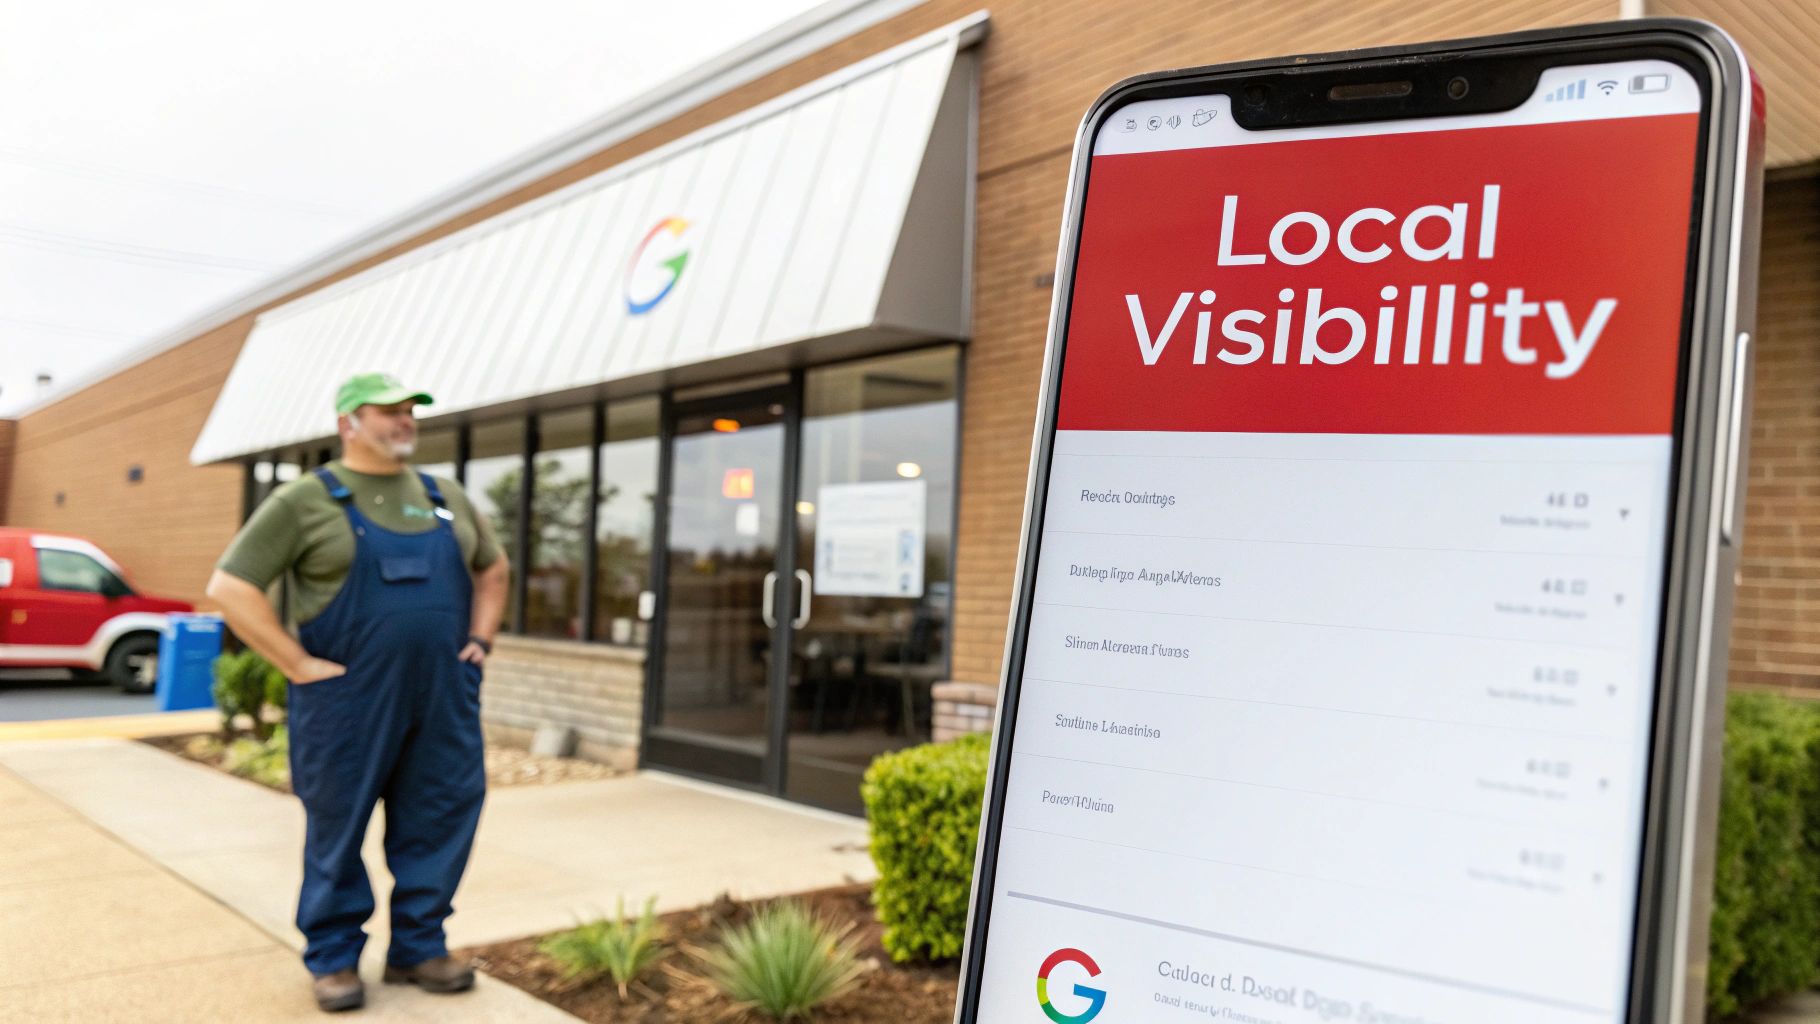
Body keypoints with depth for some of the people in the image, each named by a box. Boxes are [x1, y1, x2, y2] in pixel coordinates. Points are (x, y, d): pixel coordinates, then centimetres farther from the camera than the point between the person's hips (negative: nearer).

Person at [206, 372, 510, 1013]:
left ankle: (418, 948, 24)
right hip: (348, 702, -4)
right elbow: (229, 588, -7)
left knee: (438, 825, 8)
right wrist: (299, 666, -12)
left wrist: (479, 639, 12)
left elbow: (493, 570, 26)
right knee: (337, 831, 7)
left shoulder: (446, 499, 12)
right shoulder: (307, 500, -3)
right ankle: (333, 958, 23)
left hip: (444, 699, 5)